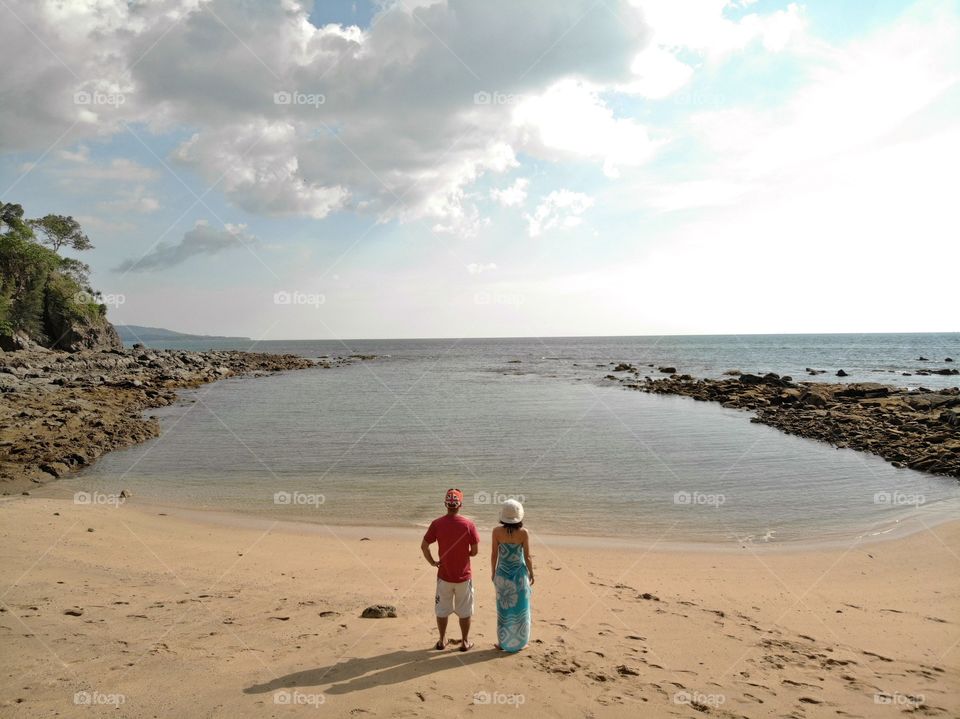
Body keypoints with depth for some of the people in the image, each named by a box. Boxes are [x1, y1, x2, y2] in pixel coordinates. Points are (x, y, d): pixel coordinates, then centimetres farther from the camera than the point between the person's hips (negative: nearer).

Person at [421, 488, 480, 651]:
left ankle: (442, 640, 31)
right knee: (464, 611, 16)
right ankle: (465, 642, 25)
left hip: (444, 576, 1)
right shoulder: (469, 525, -15)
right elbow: (475, 551, -10)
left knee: (442, 610, 18)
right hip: (463, 576, -1)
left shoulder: (437, 524, -13)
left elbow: (424, 546, -11)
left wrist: (432, 562, 3)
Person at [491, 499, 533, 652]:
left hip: (502, 574, 1)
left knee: (503, 609, 14)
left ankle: (503, 642, 24)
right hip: (520, 574, -1)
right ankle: (519, 643, 23)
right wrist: (531, 573, 7)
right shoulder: (524, 533, -15)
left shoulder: (497, 531, -12)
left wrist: (493, 572, 10)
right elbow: (527, 557, -9)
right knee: (520, 609, 14)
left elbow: (494, 554, -5)